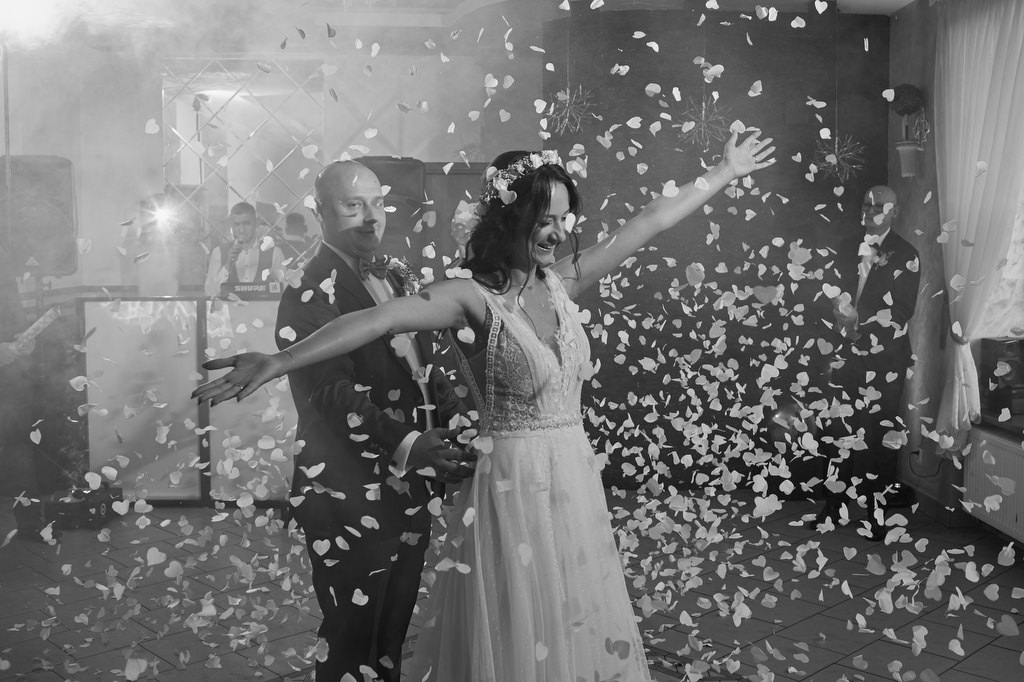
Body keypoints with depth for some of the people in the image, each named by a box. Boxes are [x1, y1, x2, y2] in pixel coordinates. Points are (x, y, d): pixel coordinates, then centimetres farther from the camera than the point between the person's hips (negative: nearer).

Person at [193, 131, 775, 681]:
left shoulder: (562, 280, 2)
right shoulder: (474, 296, -16)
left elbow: (650, 223, 9)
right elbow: (379, 320, -31)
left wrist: (724, 173, 18)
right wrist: (279, 361, -43)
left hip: (576, 479, 6)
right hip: (515, 484, -6)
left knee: (582, 632, 19)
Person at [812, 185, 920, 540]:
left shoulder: (905, 255, -2)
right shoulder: (847, 247, 11)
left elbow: (903, 310, -7)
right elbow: (834, 291, 11)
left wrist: (860, 320, -15)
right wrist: (842, 314, -10)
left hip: (884, 358, -3)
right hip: (847, 352, 4)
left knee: (880, 435, -1)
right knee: (842, 430, 7)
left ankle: (877, 512, 9)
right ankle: (834, 503, 17)